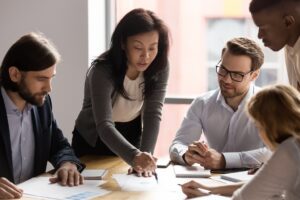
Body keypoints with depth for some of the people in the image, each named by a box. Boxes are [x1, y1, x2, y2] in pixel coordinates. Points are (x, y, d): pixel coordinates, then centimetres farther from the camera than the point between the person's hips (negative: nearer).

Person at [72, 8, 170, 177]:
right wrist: (134, 156, -56)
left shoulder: (159, 67, -17)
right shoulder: (102, 71, -31)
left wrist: (145, 155, -35)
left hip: (130, 137, 3)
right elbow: (104, 125, -40)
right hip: (94, 141, -3)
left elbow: (153, 113, -21)